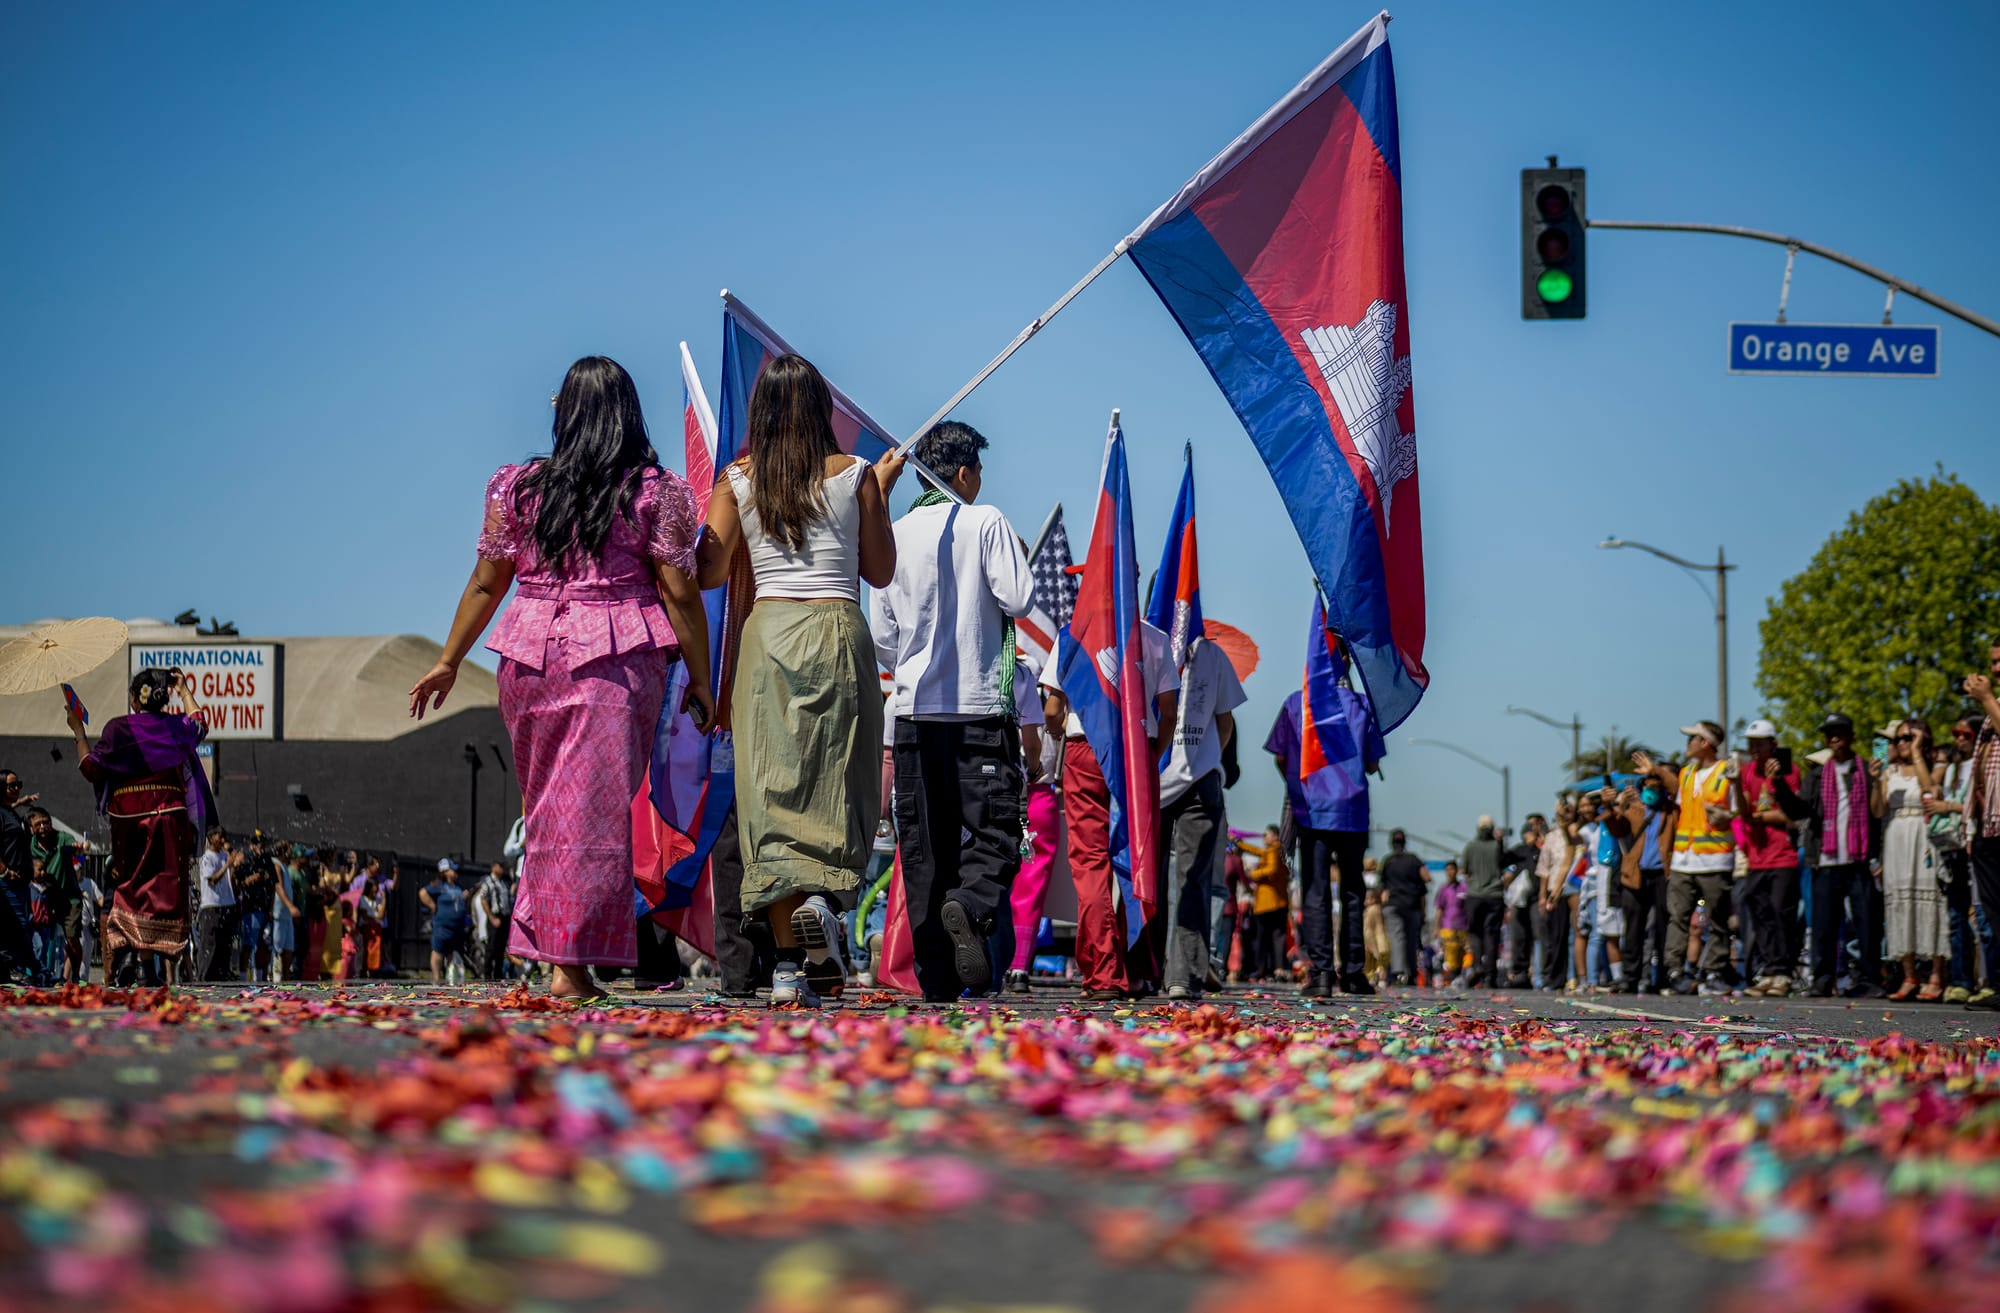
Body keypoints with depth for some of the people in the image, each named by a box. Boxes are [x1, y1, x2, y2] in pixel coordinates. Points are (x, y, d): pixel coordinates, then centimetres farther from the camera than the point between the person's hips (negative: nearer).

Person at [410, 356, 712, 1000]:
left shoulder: (517, 487, 7)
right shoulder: (656, 492, 0)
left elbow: (485, 583, 9)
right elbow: (679, 593, -3)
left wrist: (448, 663, 19)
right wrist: (701, 677, 4)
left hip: (530, 654, 3)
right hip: (620, 659, -3)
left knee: (549, 809, 15)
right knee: (598, 812, -2)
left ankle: (547, 947, 17)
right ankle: (571, 964, -6)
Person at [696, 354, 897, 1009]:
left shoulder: (738, 480, 3)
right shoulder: (854, 475, 1)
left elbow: (708, 573, 5)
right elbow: (880, 572, 8)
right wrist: (880, 493, 18)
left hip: (767, 633, 1)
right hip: (838, 634, -1)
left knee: (770, 787, -1)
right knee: (835, 782, 8)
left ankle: (788, 968, -8)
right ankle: (821, 893, -21)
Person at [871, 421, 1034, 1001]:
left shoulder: (896, 534, 9)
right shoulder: (985, 523, -3)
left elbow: (882, 636, 11)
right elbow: (1020, 600, -11)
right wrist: (1017, 568, 10)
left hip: (913, 708, 4)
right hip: (979, 707, -4)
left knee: (923, 844, 5)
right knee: (994, 829, 0)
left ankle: (935, 975, 0)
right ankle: (968, 907, -30)